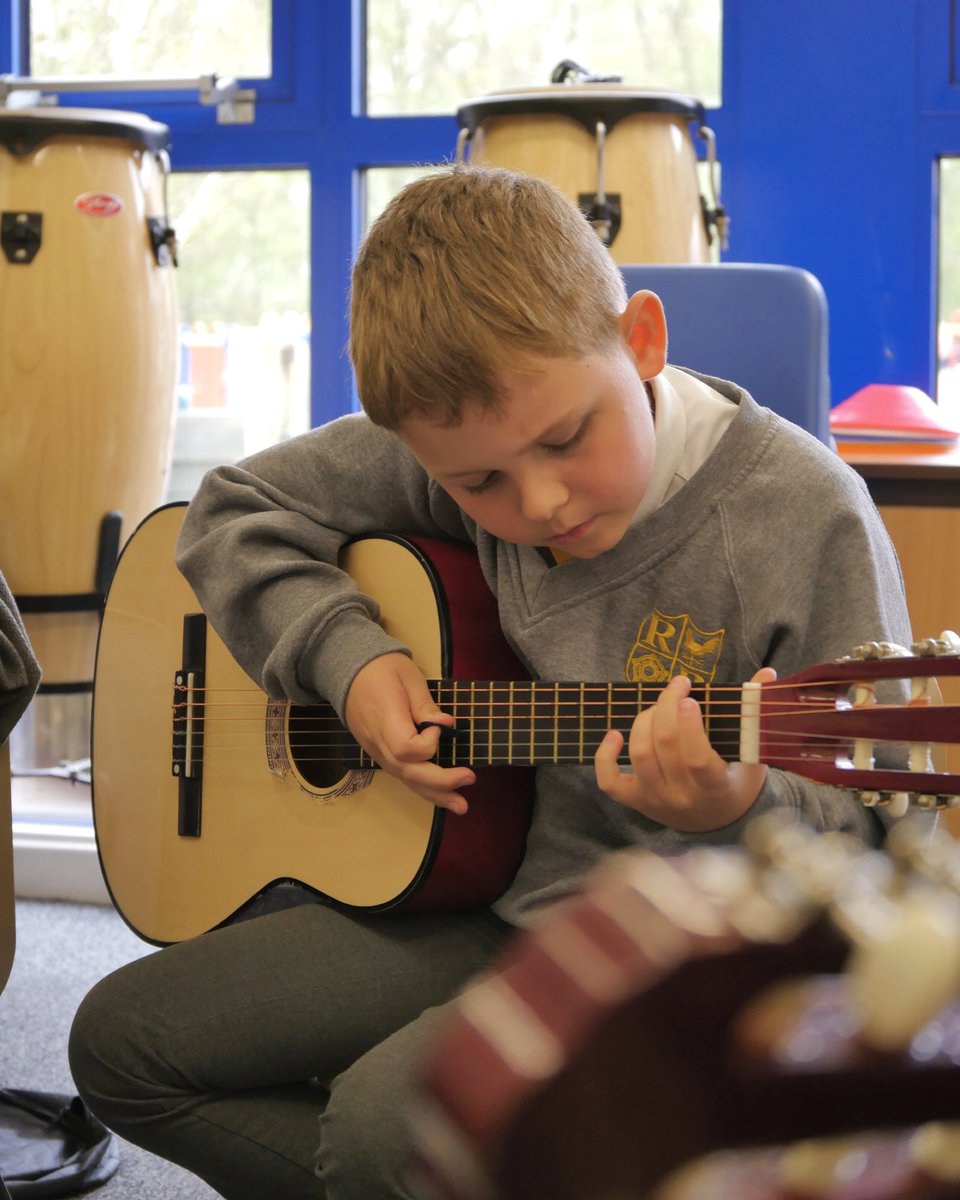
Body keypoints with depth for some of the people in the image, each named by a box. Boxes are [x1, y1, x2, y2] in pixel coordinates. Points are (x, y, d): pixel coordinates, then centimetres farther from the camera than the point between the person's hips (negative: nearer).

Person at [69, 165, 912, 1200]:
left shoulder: (803, 517, -19)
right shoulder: (458, 442, -5)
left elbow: (886, 846, -16)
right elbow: (237, 511, 9)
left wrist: (738, 814, -38)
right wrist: (345, 653, -9)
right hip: (480, 899, 7)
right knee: (122, 1043, 3)